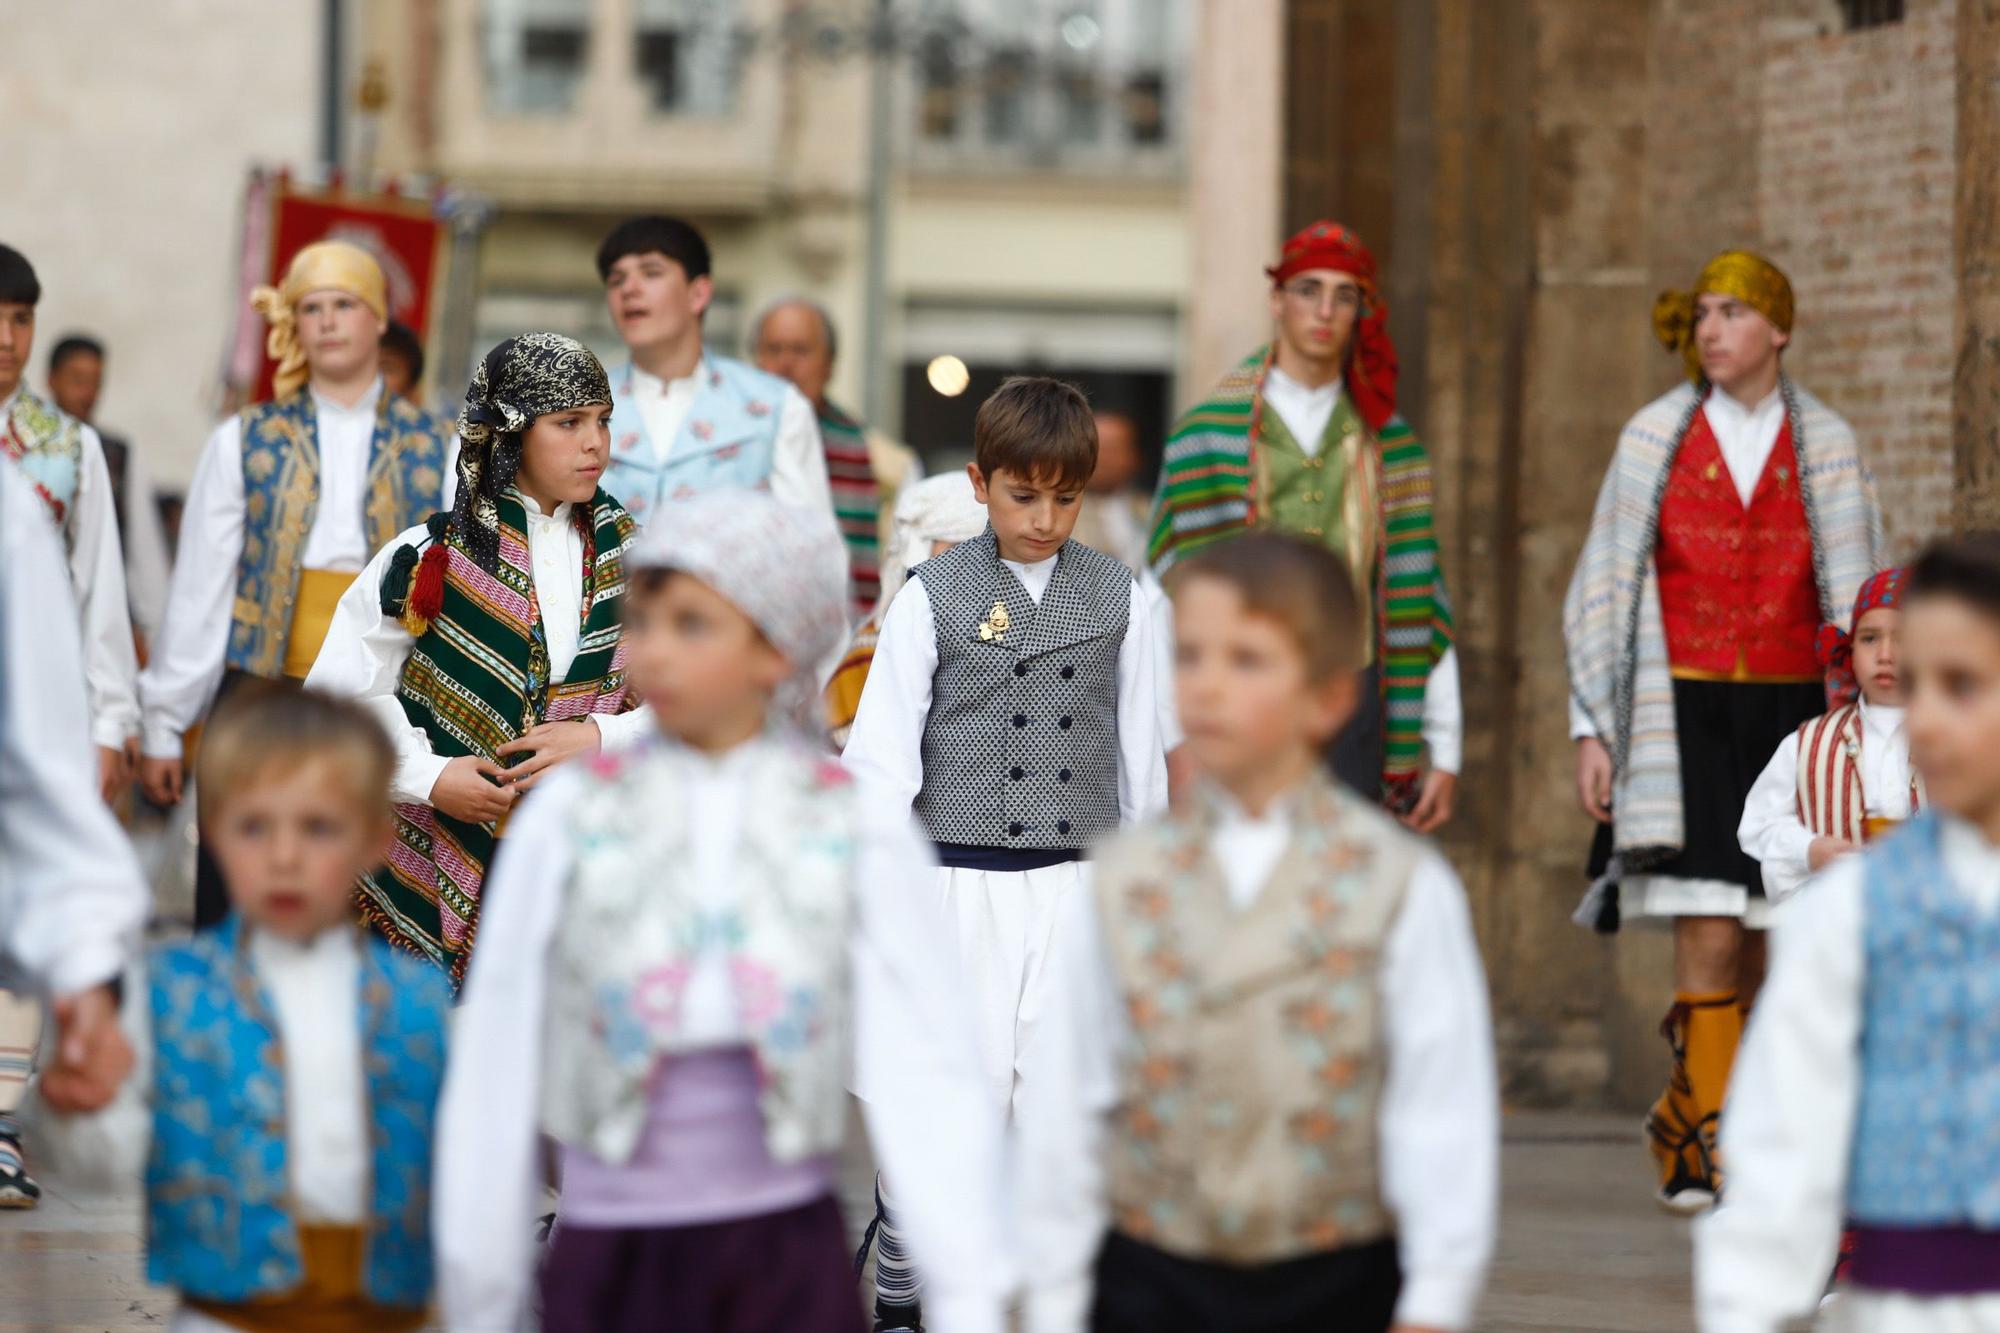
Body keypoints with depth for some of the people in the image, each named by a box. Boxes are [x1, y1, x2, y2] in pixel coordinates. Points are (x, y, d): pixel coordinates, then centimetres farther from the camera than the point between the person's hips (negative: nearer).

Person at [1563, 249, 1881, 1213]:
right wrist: (1592, 729, 0)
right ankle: (1715, 1149, -8)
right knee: (1709, 940, -12)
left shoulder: (1826, 446, 6)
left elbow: (1856, 597, 8)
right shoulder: (1654, 438, 4)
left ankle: (1687, 1131, 16)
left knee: (1762, 947, 1)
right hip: (1683, 716, -2)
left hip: (1788, 716, 2)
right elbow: (1602, 590, 6)